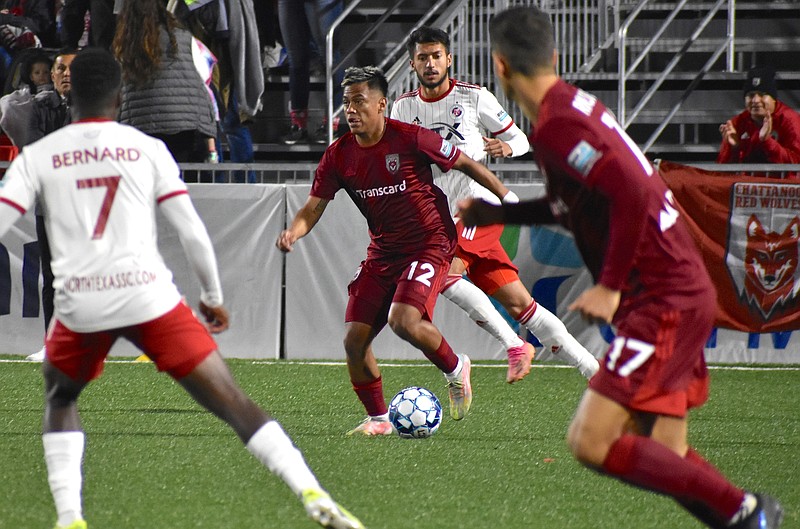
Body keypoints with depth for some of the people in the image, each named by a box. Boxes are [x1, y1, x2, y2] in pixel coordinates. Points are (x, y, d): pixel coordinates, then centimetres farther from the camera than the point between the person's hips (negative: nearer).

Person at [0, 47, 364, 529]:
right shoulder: (147, 149, 7)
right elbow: (193, 232, 4)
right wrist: (214, 296, 17)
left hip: (80, 305, 1)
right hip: (149, 297, -1)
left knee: (60, 401, 30)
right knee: (234, 403, 0)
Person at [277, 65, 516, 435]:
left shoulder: (411, 139, -15)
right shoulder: (339, 156, -3)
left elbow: (466, 164, -3)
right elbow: (312, 209, -2)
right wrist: (293, 232, -25)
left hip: (429, 245, -5)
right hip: (383, 250, 5)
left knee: (403, 321, -27)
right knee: (354, 339, -5)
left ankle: (455, 369, 3)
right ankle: (378, 419, 14)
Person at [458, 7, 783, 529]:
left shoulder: (556, 126, -16)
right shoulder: (575, 105, 14)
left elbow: (631, 192, -28)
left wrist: (610, 286, -20)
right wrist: (500, 213, 34)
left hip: (662, 300, -10)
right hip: (685, 293, 10)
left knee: (591, 441, -13)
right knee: (665, 460, 9)